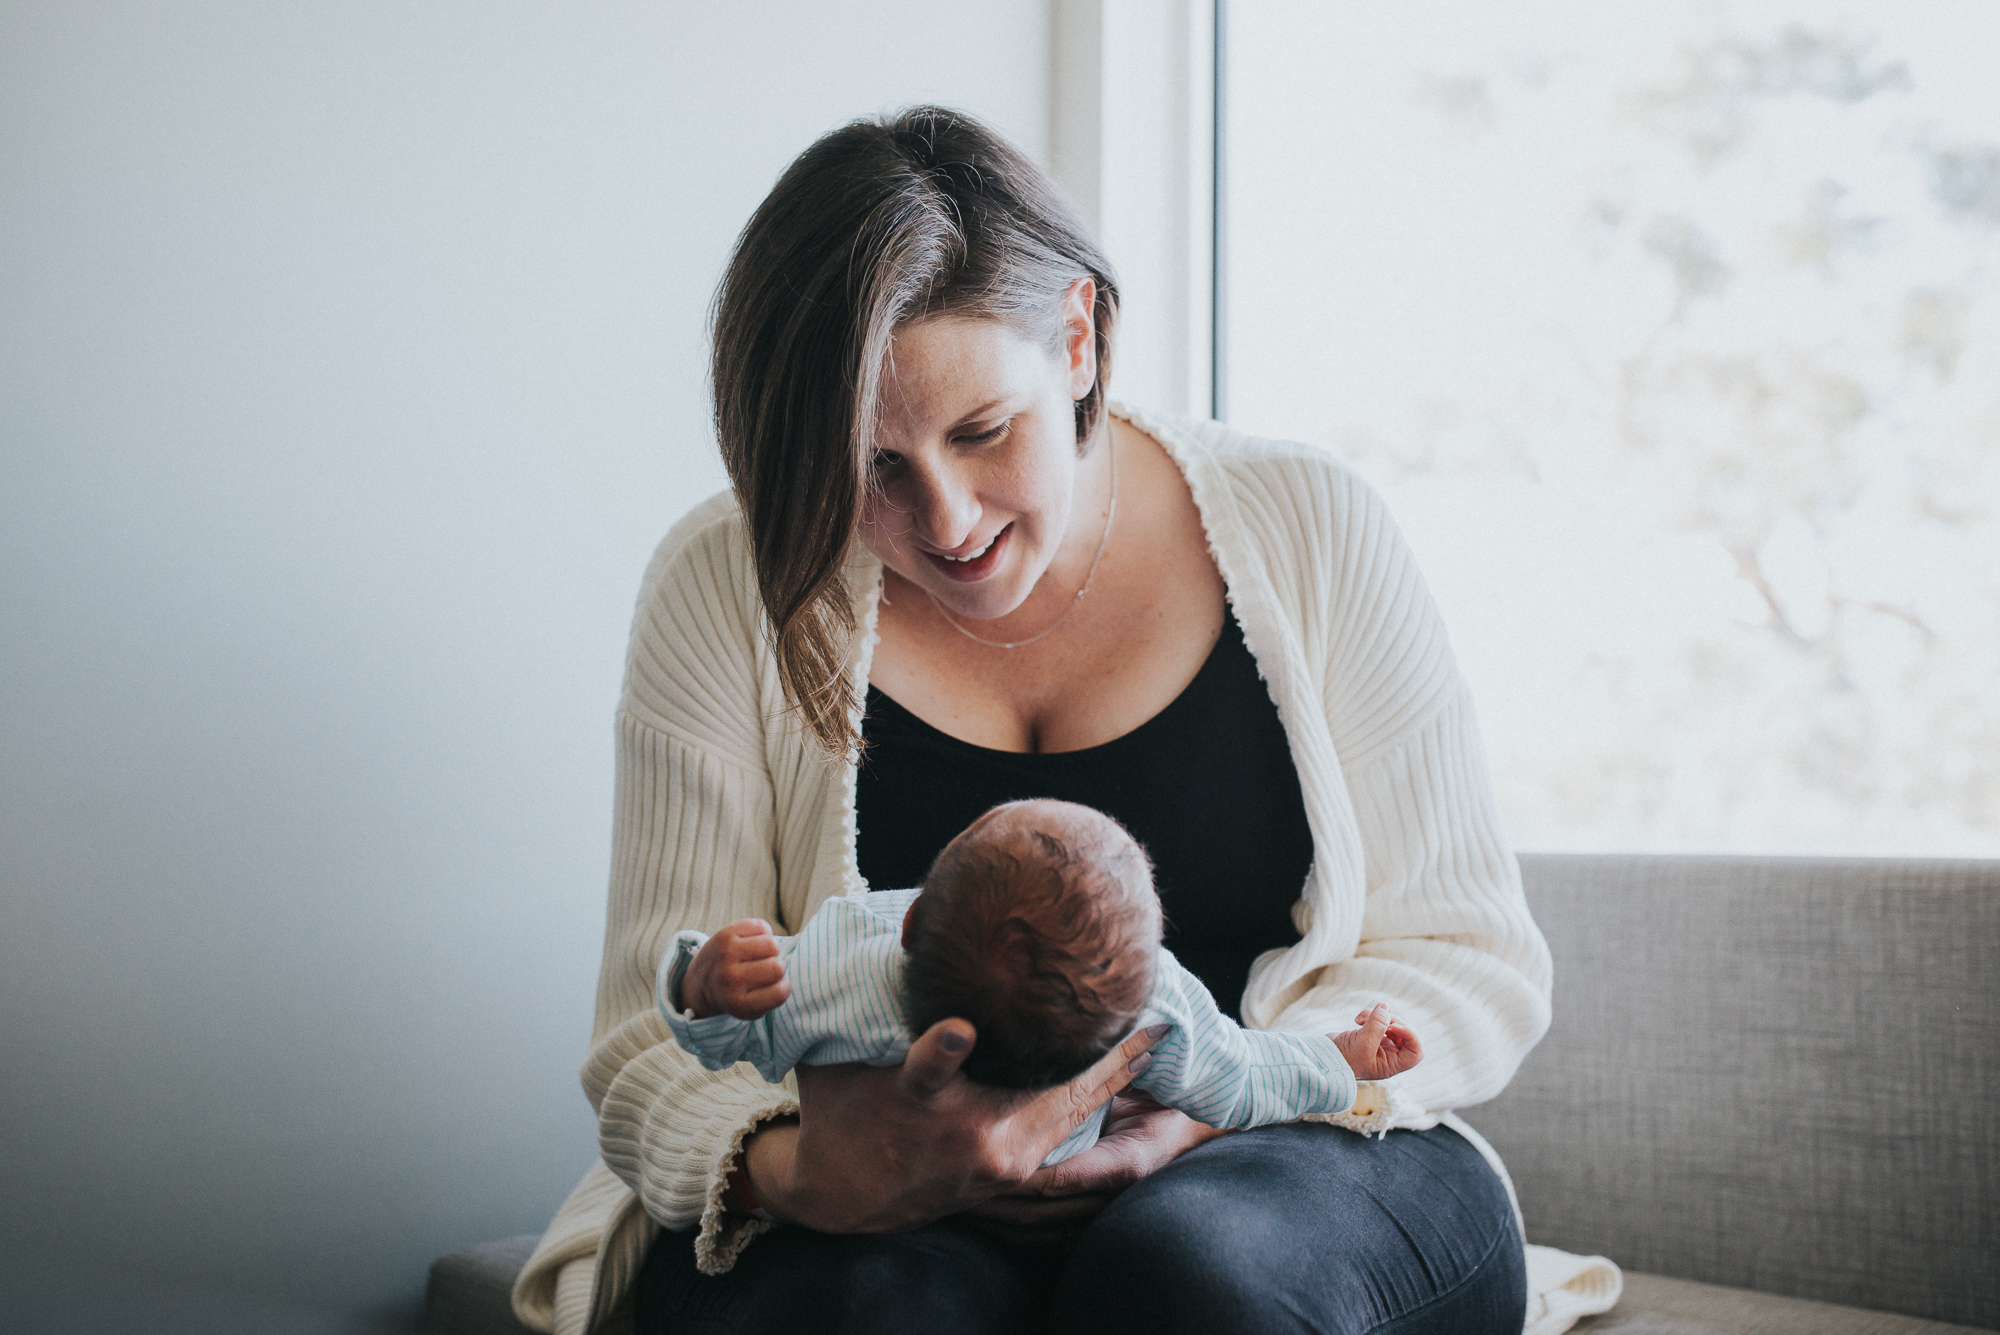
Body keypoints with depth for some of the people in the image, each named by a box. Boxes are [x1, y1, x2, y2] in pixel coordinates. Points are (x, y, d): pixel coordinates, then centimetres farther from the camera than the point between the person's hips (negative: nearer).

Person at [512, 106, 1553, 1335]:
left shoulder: (1308, 534, -1)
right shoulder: (731, 592, -1)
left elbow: (1471, 956, 1)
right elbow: (661, 1037, -4)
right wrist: (796, 1174, -26)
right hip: (878, 1222, -1)